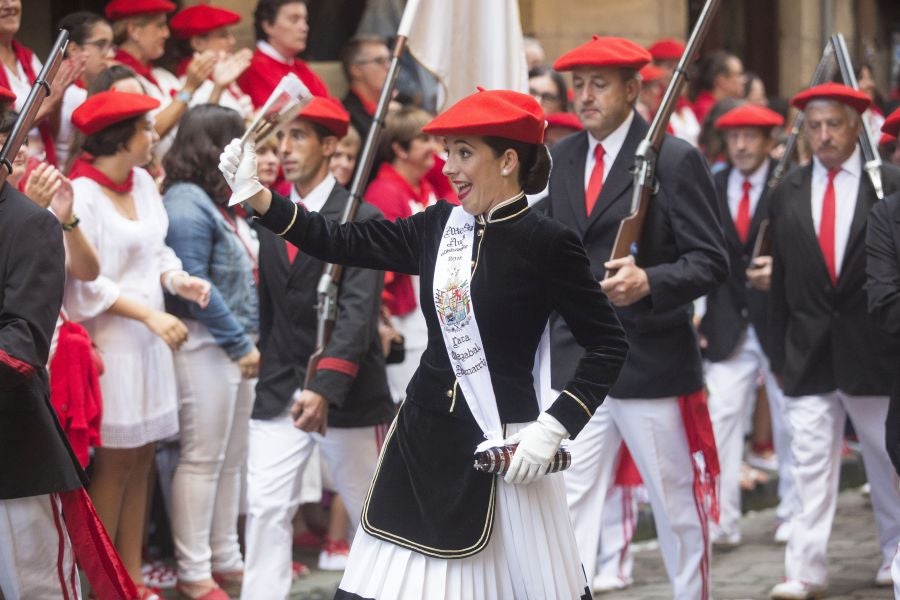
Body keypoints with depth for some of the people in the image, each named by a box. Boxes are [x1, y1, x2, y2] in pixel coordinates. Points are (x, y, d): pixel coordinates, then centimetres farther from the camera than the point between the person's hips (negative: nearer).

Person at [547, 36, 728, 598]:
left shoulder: (675, 160, -8)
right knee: (568, 505, -3)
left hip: (653, 362, -4)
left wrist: (649, 282, -28)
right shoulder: (562, 158, 9)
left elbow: (711, 261, -11)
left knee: (678, 508, 10)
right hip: (575, 362, 4)